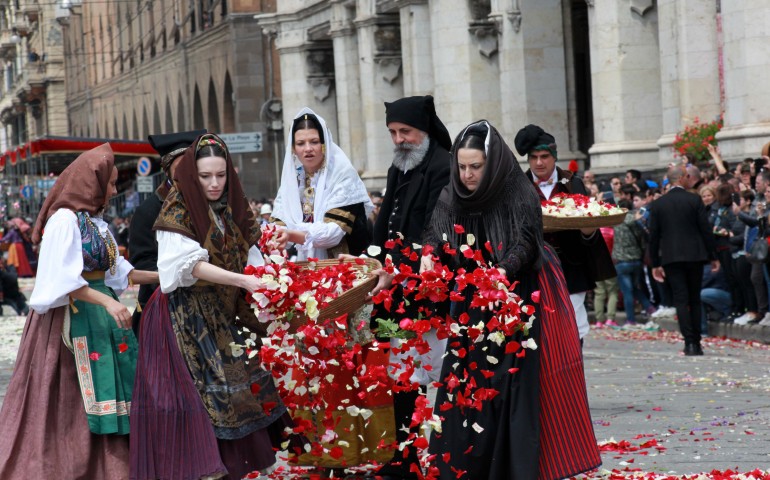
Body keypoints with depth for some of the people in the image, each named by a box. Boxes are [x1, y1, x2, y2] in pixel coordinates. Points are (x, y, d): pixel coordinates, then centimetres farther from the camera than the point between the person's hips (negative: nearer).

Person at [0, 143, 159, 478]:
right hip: (72, 315, -8)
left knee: (109, 386, 4)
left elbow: (116, 271, 18)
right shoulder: (65, 220, -13)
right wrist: (108, 302, -26)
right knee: (71, 396, -6)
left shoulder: (97, 222, 12)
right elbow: (65, 279, -20)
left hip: (100, 309, 8)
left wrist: (161, 277, 15)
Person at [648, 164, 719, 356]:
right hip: (695, 255, -1)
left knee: (681, 300, -1)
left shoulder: (657, 204, 1)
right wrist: (713, 256, 4)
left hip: (671, 257, 1)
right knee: (695, 299, 10)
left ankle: (690, 342, -11)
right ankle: (696, 343, 10)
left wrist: (655, 264, 10)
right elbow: (706, 230, -4)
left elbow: (653, 236, 3)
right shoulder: (694, 200, -4)